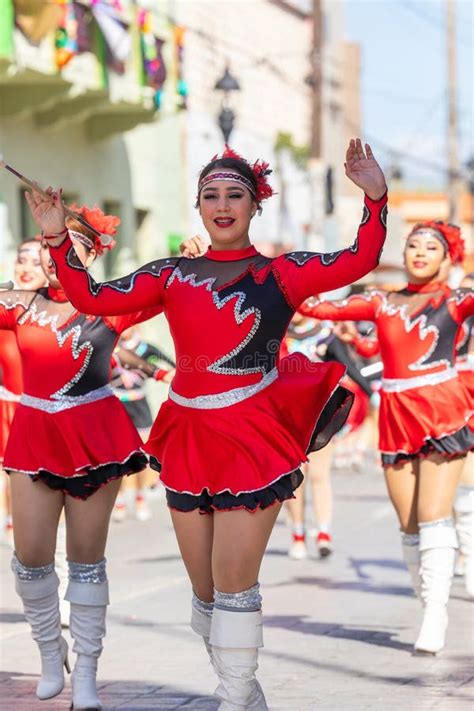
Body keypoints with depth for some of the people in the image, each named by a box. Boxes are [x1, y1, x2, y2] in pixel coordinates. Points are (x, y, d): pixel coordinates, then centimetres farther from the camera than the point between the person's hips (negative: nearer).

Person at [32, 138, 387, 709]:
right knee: (204, 589, 10)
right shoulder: (173, 275, 10)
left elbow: (358, 261, -12)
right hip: (188, 441, 4)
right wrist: (57, 240, -2)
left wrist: (375, 198, -23)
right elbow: (93, 299, 6)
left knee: (234, 586, -4)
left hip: (251, 439, -4)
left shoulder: (280, 274, 1)